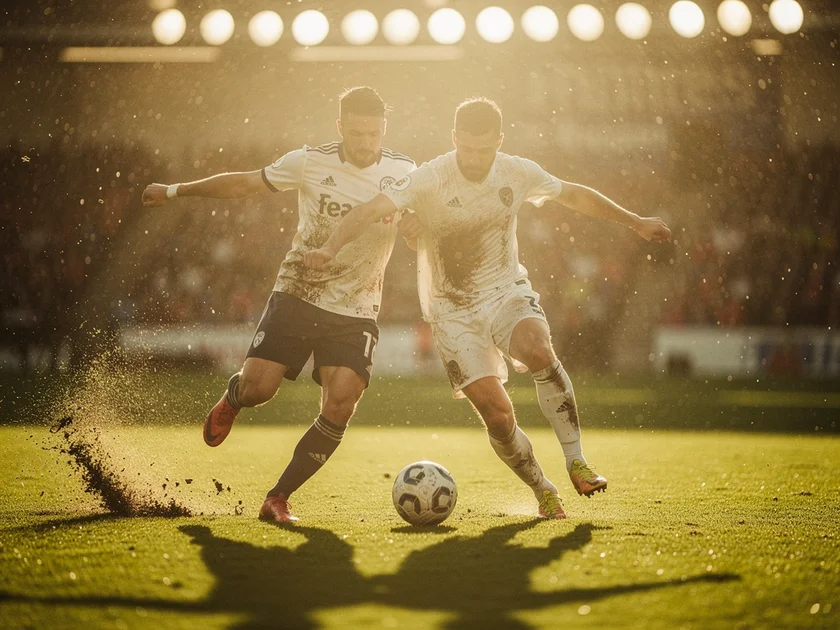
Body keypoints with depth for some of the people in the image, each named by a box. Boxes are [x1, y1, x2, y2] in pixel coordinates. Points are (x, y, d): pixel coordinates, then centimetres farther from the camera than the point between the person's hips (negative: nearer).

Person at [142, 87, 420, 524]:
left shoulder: (402, 173, -2)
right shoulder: (311, 162, -5)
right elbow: (246, 183, 8)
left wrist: (414, 227, -22)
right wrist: (176, 191, 13)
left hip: (356, 312, 0)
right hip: (296, 295, 0)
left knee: (341, 405, -15)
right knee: (257, 386, -11)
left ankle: (279, 498, -1)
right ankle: (230, 400, 30)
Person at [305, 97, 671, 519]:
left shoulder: (518, 174, -6)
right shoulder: (430, 179, -18)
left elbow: (574, 195, 12)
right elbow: (371, 210, -29)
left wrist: (635, 222, 19)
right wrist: (331, 248, -47)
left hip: (506, 290, 2)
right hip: (454, 310, -2)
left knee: (539, 351, -32)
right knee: (498, 416, -11)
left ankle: (576, 462, -19)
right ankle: (543, 492, 13)